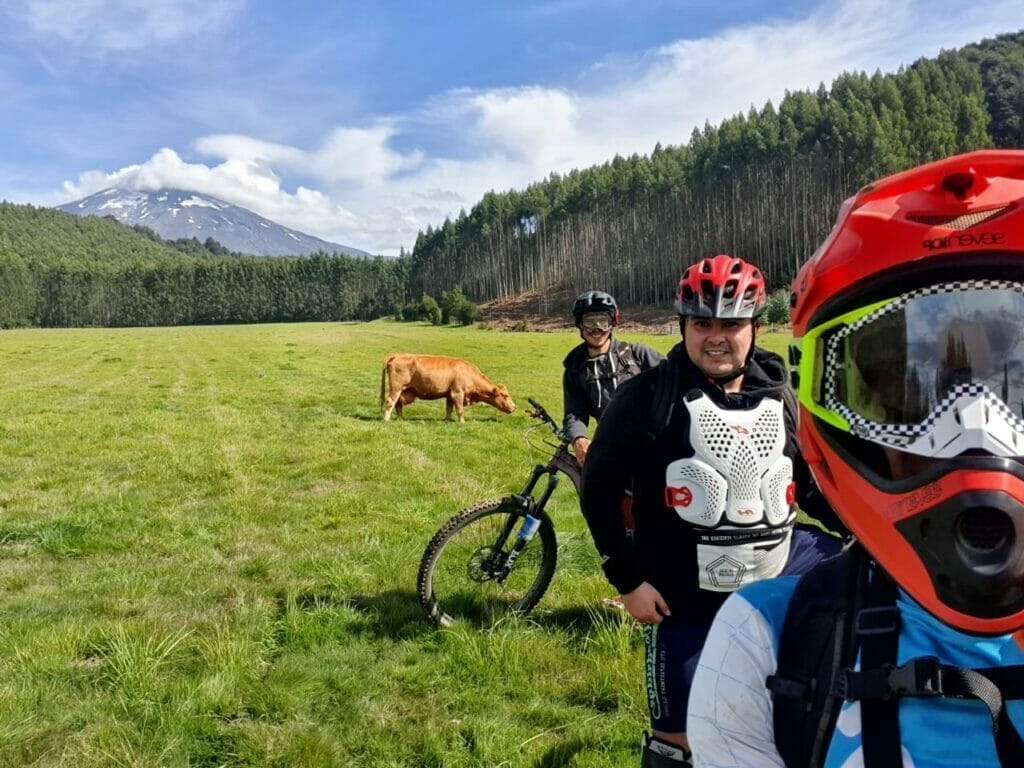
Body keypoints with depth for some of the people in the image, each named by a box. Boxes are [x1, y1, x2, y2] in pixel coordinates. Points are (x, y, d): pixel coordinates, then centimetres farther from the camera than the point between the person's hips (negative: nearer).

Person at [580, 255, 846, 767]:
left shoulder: (780, 395, 2)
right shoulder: (646, 399, -10)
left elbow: (811, 484, 12)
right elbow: (599, 487, -5)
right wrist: (627, 579, -8)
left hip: (778, 568, 4)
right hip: (687, 595, -3)